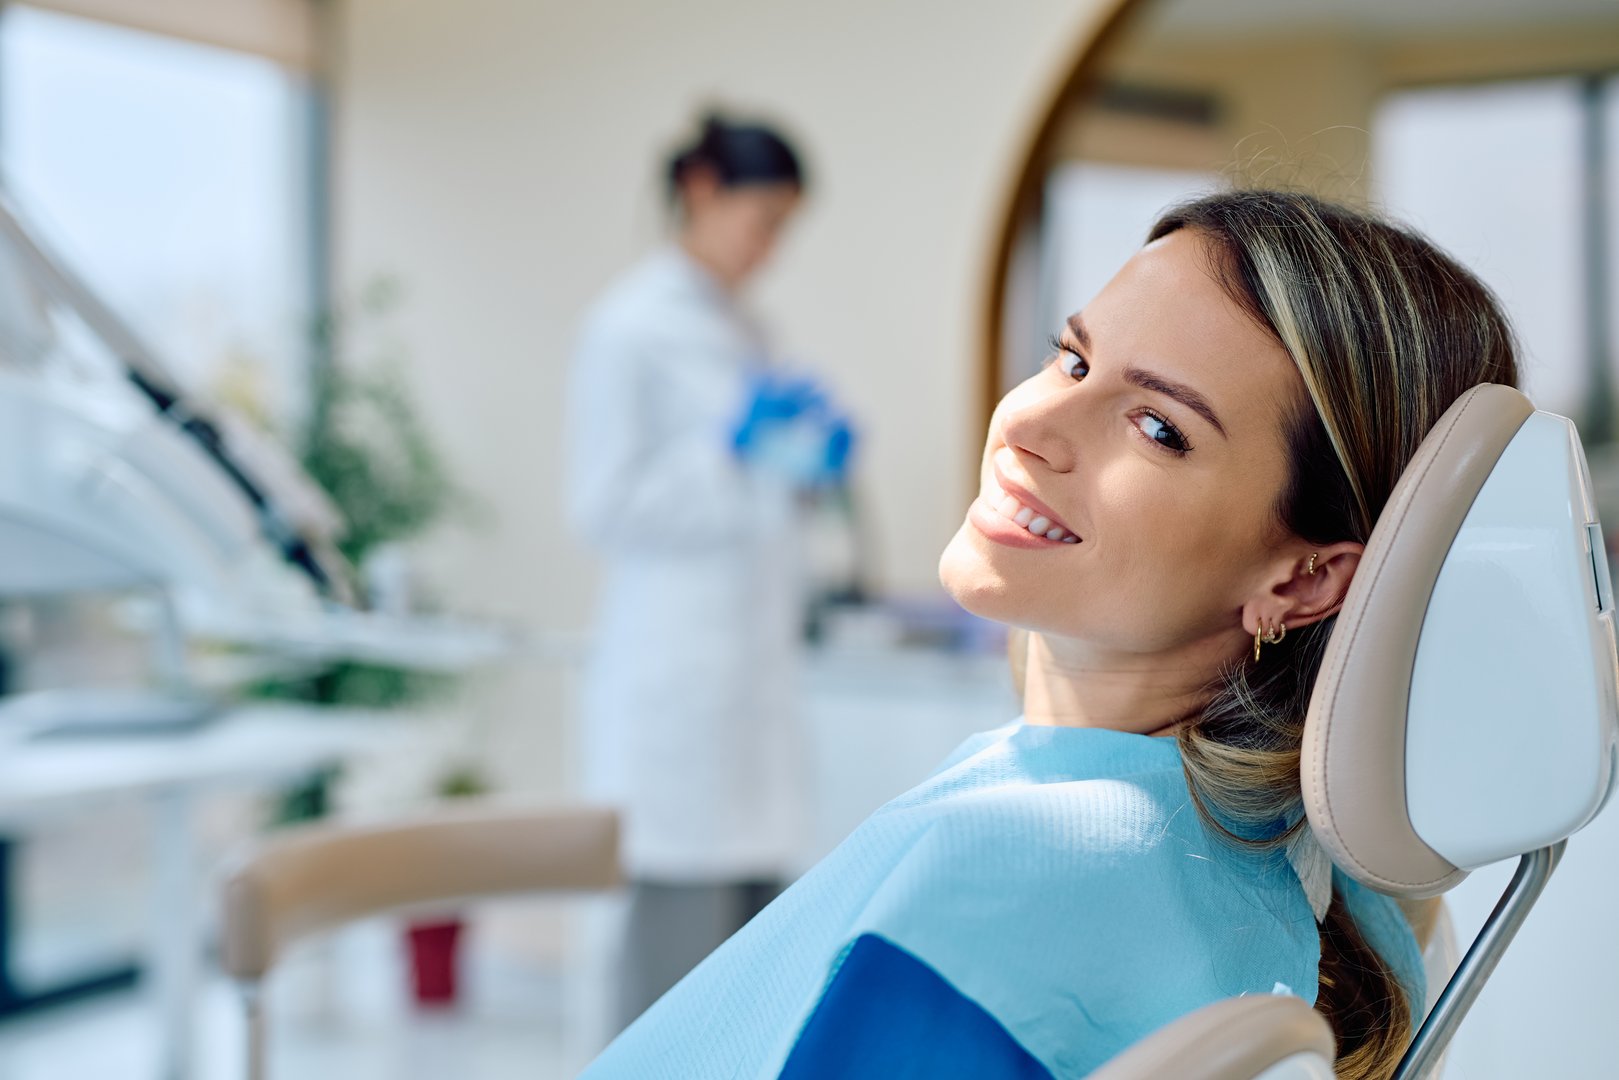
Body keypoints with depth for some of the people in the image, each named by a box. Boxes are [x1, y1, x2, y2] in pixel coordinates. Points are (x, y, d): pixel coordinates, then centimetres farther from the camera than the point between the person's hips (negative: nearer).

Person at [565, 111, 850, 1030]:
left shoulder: (739, 328, 16)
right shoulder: (631, 327, -8)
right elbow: (606, 507, -12)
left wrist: (807, 457, 4)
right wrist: (733, 448, -18)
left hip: (753, 659, 8)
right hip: (678, 668, -8)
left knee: (756, 899, 9)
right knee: (683, 912, -7)